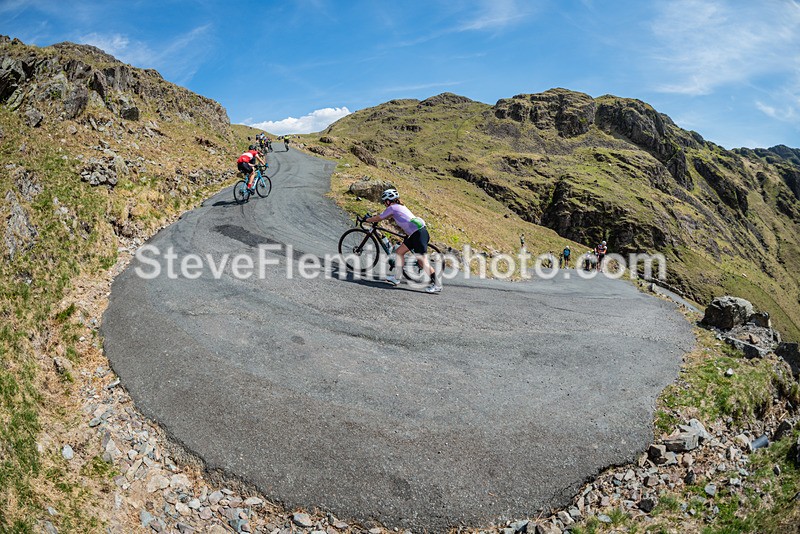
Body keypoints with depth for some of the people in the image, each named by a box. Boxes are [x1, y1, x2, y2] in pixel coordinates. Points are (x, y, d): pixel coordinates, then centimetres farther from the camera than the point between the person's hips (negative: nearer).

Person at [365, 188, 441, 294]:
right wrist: (374, 217, 48)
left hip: (419, 233, -10)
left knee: (422, 260, -11)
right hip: (415, 233, 10)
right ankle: (396, 278, 17)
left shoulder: (392, 208, -2)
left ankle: (437, 285, -10)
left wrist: (366, 219, 24)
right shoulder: (400, 206, 23)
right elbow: (388, 216, 41)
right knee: (399, 252, 14)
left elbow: (378, 219, 8)